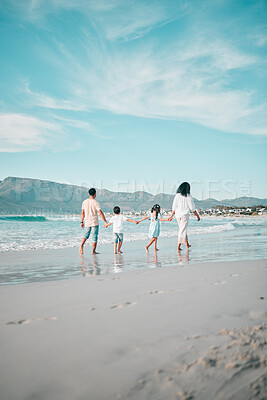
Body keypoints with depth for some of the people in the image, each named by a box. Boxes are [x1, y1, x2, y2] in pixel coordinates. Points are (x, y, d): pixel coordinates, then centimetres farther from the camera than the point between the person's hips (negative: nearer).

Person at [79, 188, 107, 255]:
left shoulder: (85, 202, 3)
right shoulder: (95, 203, -12)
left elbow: (82, 213, 8)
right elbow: (100, 213, -16)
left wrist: (82, 222, 15)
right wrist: (105, 222, -11)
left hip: (87, 222, 4)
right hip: (94, 223, -4)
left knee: (86, 235, 19)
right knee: (94, 237, 4)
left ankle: (81, 246, -4)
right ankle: (93, 251, 9)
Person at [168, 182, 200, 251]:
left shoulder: (177, 196, 2)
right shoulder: (188, 197, -8)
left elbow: (174, 207, 3)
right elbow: (192, 208, -5)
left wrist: (171, 216, 11)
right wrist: (197, 215, 5)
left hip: (178, 215, 5)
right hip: (185, 215, -5)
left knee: (183, 229, 17)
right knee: (182, 230, -2)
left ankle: (187, 245, 27)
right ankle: (178, 246, -8)